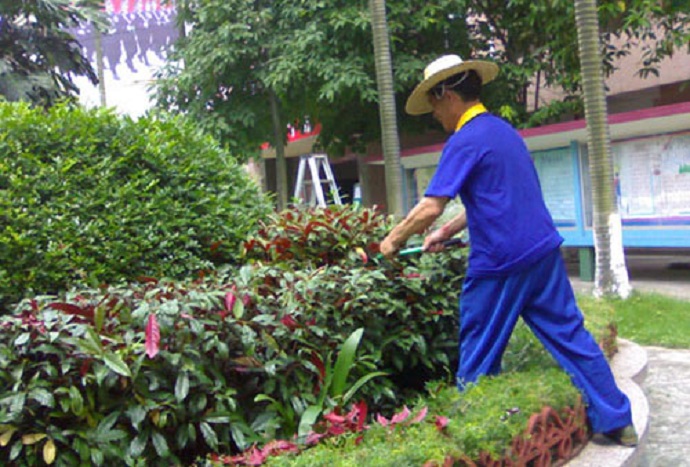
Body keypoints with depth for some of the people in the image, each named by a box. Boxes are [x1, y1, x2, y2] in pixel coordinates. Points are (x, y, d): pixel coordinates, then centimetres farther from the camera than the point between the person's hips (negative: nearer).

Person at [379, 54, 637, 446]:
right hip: (543, 251, 8)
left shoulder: (466, 140, -13)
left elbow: (430, 208, -18)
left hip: (501, 264, -8)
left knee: (479, 355, 8)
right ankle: (617, 421, 19)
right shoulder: (505, 131, 15)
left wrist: (394, 240, -3)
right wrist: (448, 232, 22)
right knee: (569, 335, 13)